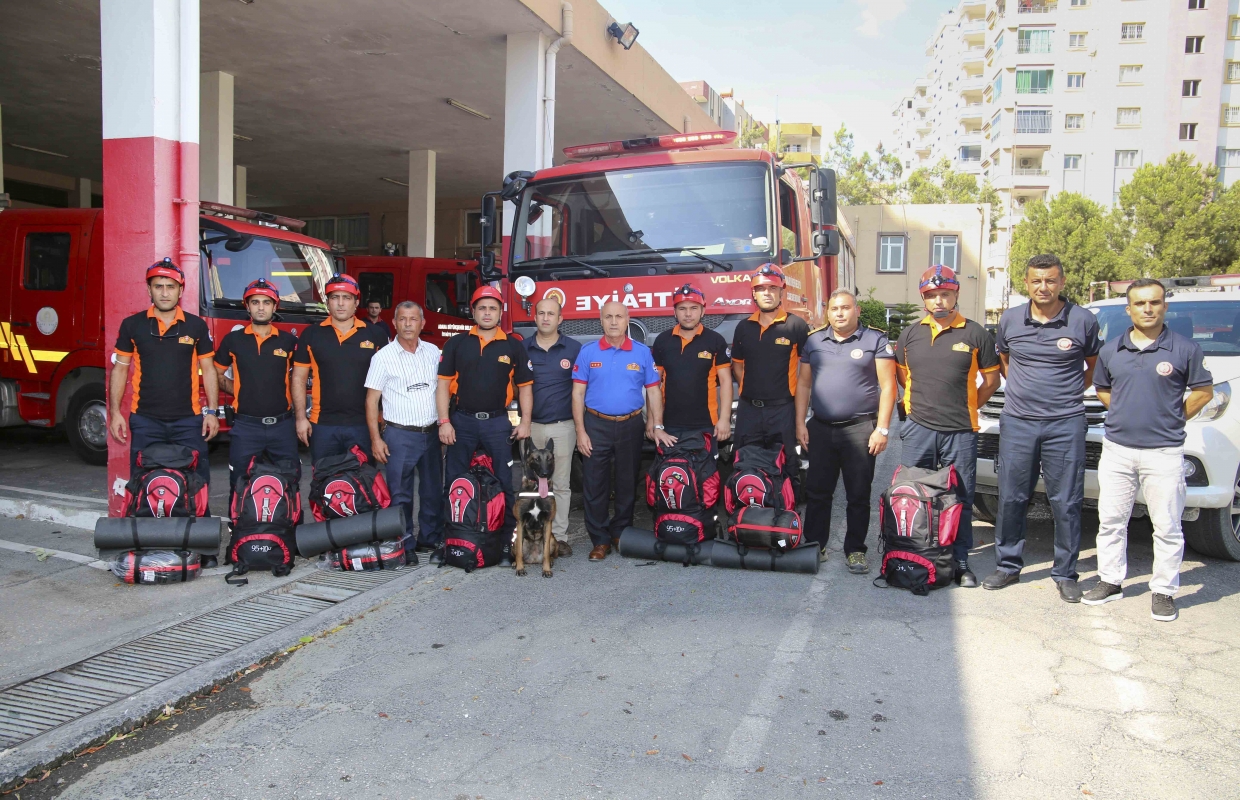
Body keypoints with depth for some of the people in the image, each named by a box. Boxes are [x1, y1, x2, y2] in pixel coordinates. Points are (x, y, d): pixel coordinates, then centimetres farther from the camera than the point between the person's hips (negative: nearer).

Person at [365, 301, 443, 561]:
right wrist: (376, 439, -10)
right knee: (400, 494, 1)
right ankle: (404, 546, 10)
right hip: (399, 435, -4)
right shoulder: (384, 357, -4)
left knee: (433, 491, 10)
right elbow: (372, 400, -4)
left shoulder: (433, 352, 7)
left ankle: (431, 539, 23)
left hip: (431, 433, 4)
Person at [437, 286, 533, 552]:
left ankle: (508, 535, 14)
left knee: (504, 482, 4)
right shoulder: (456, 343, 3)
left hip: (498, 422, -1)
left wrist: (525, 422, -2)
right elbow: (443, 383, 1)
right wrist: (444, 421, -7)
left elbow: (525, 386, 6)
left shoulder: (514, 346, 3)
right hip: (462, 420, 1)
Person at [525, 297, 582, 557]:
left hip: (563, 427, -1)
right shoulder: (523, 349, 5)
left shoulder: (574, 349, 1)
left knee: (561, 484, 3)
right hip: (531, 426, 2)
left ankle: (559, 536, 10)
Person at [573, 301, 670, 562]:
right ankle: (600, 540, 11)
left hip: (631, 426, 1)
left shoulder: (642, 352, 3)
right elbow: (578, 393, 0)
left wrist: (657, 426, -4)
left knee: (628, 483, 10)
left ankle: (621, 533, 25)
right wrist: (580, 431, -6)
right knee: (595, 484, 1)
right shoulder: (588, 352, 1)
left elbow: (653, 391, 5)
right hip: (596, 425, -1)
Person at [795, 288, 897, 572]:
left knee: (858, 494, 5)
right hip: (820, 429, 3)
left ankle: (855, 550, 17)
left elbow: (888, 386, -5)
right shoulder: (814, 340, 10)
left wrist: (882, 429, -11)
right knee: (816, 491, 8)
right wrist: (800, 423, 4)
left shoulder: (875, 340, -1)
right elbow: (804, 383, 12)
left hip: (859, 429, -3)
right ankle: (815, 545, 21)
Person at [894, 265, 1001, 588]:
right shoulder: (910, 334, 7)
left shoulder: (975, 334, 0)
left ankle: (961, 562, 16)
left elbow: (991, 379, 6)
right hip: (918, 428, 2)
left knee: (961, 500, 5)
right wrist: (924, 402, 10)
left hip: (960, 432, -2)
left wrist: (966, 407, 4)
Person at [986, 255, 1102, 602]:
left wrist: (1070, 392, 7)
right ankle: (1008, 566, 20)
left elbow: (1095, 364, 13)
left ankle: (1065, 574, 15)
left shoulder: (1083, 320, -2)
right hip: (1017, 423, 2)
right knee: (1011, 499, 7)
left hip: (1066, 424, -2)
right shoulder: (1010, 320, 4)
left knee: (1066, 502, 3)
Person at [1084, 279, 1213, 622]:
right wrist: (1126, 415, 10)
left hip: (1164, 453, -3)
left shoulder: (1185, 349, -2)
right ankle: (1111, 581, 22)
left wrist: (1173, 420, 3)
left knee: (1167, 527, 2)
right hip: (1116, 450, 3)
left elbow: (1203, 391, 5)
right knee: (1111, 521, 10)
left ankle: (1164, 591, 14)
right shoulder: (1111, 350, 7)